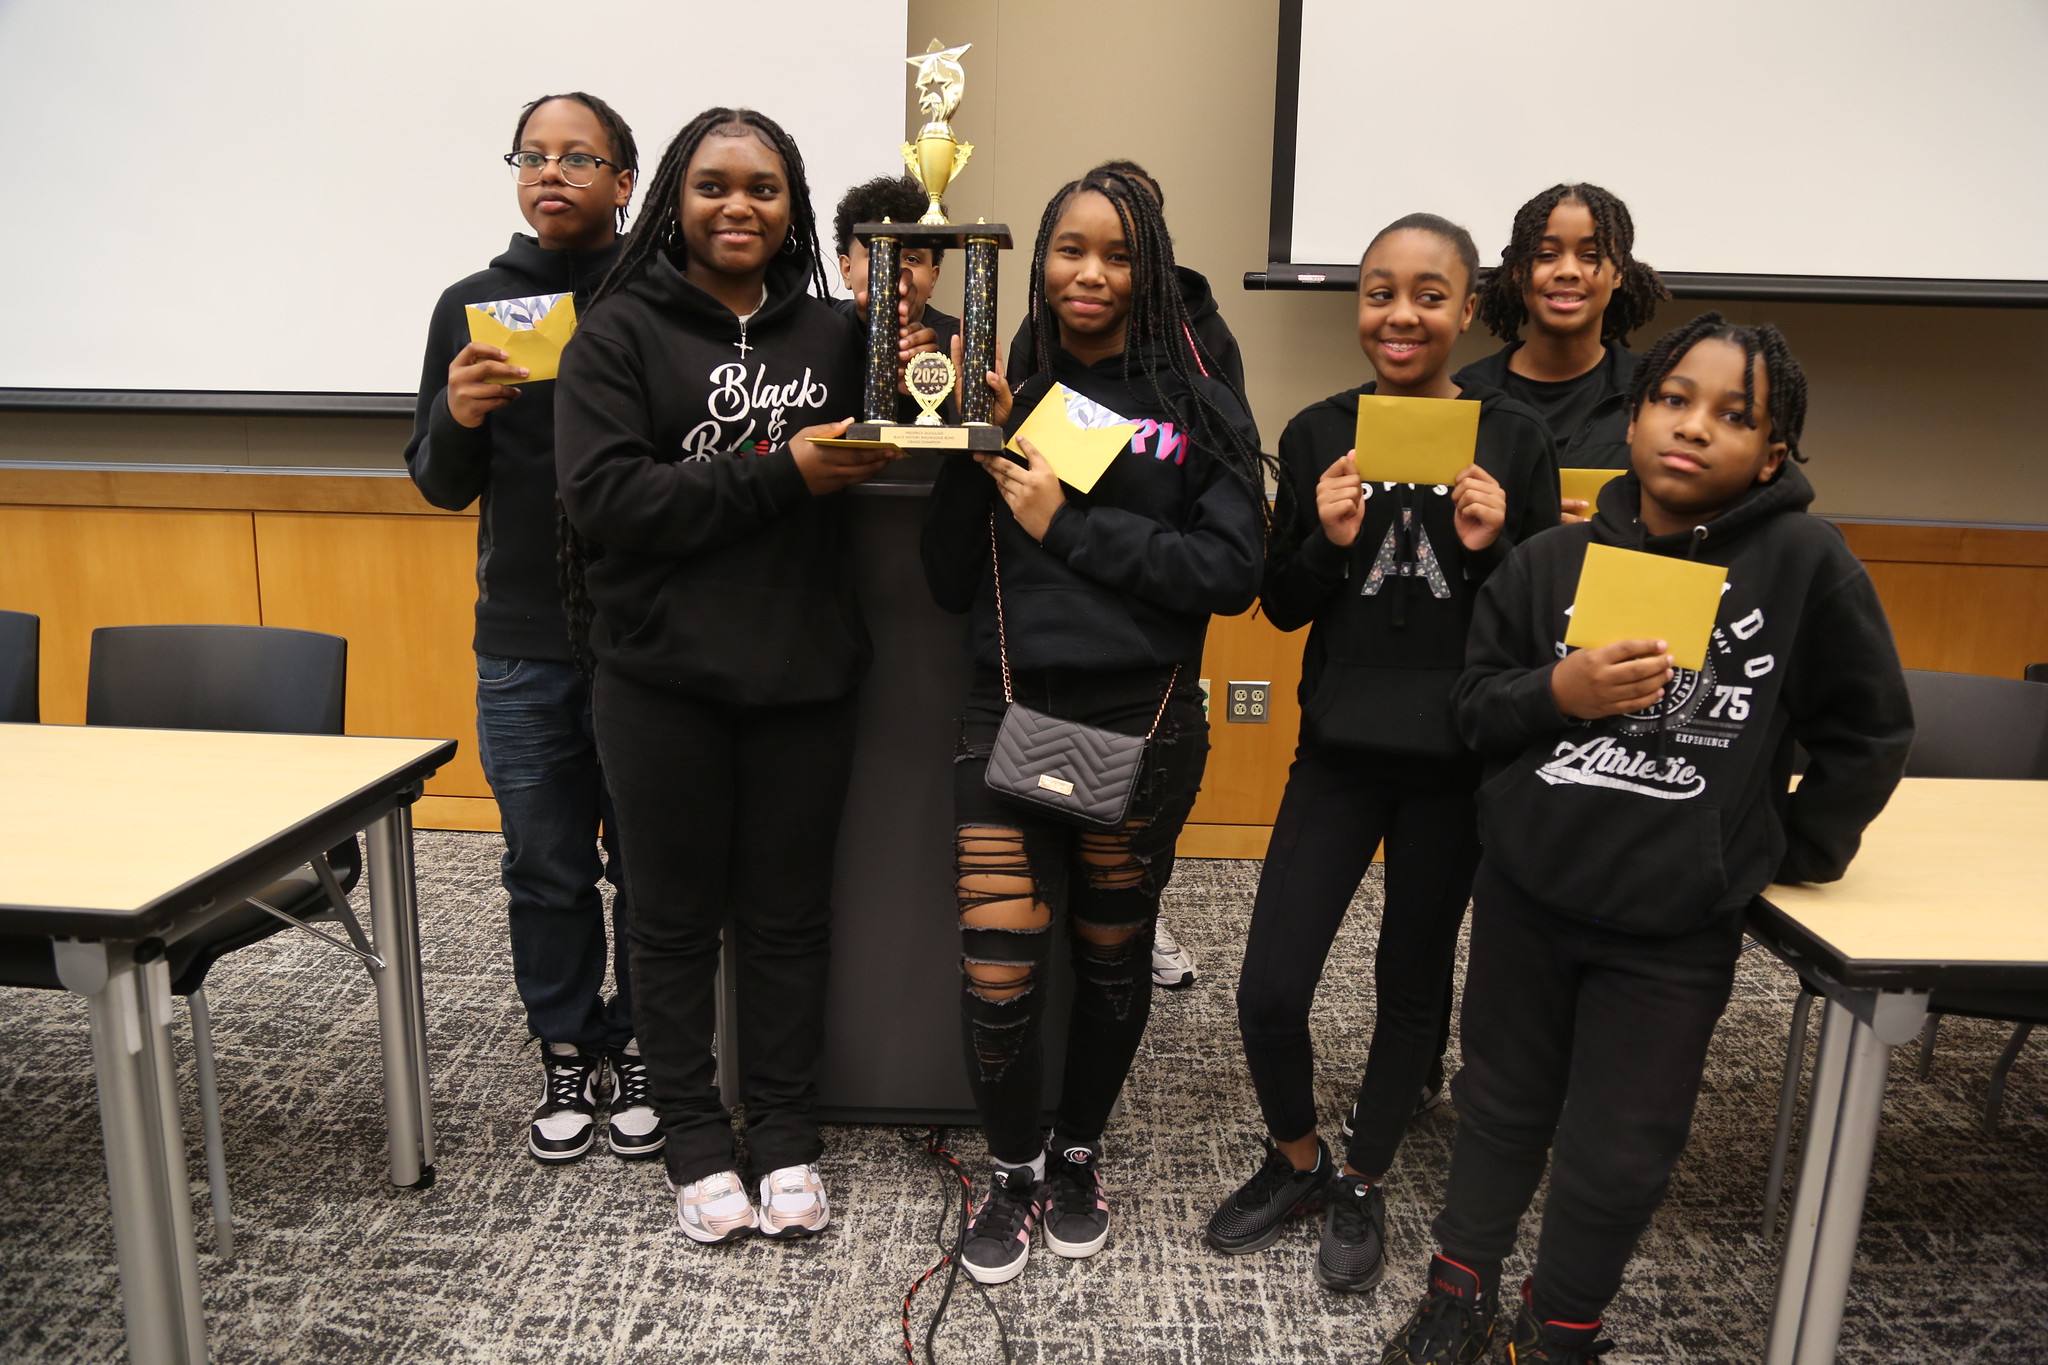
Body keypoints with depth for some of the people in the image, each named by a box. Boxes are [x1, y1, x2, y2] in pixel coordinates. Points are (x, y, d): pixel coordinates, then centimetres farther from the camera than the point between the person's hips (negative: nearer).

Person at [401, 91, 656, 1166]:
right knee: (547, 868, 12)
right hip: (524, 647, 3)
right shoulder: (471, 307, 8)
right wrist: (458, 418, -10)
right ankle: (567, 1053, 30)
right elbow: (440, 487, 10)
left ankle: (640, 1049, 28)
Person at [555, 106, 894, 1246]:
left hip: (805, 675, 2)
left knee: (789, 914, 12)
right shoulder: (621, 331, -1)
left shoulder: (833, 335, 9)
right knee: (677, 917, 11)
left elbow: (878, 462, 8)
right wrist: (780, 475, -19)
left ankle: (786, 1135, 29)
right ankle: (697, 1141, 29)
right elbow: (605, 497, -13)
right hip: (663, 679, -2)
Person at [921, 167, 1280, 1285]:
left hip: (1141, 724, 0)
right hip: (1009, 717, 1)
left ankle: (1078, 1156, 41)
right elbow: (950, 583, 3)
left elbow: (1231, 572, -12)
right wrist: (975, 456, -10)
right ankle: (1014, 1170, 27)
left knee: (1113, 957, 15)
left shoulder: (1201, 408, 1)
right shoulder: (1009, 394, 5)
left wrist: (1068, 524, -14)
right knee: (996, 977, -3)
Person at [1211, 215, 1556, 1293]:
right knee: (1269, 989, -4)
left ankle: (1361, 1185, 36)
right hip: (1340, 747, 1)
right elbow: (1283, 609, 4)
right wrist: (1328, 539, -15)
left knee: (1412, 980, 13)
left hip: (1458, 756, 0)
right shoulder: (1318, 435, 1)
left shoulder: (1513, 439, -2)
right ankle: (1295, 1159, 27)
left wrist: (1492, 547, -16)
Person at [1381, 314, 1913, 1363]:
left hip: (1678, 929, -2)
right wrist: (1560, 692, -17)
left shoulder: (1806, 562, -9)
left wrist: (1791, 853, 5)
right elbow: (1475, 705, 2)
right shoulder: (1553, 561, -2)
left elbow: (1867, 733, 1)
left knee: (1615, 1157, 9)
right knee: (1502, 1107, 19)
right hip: (1528, 894, 2)